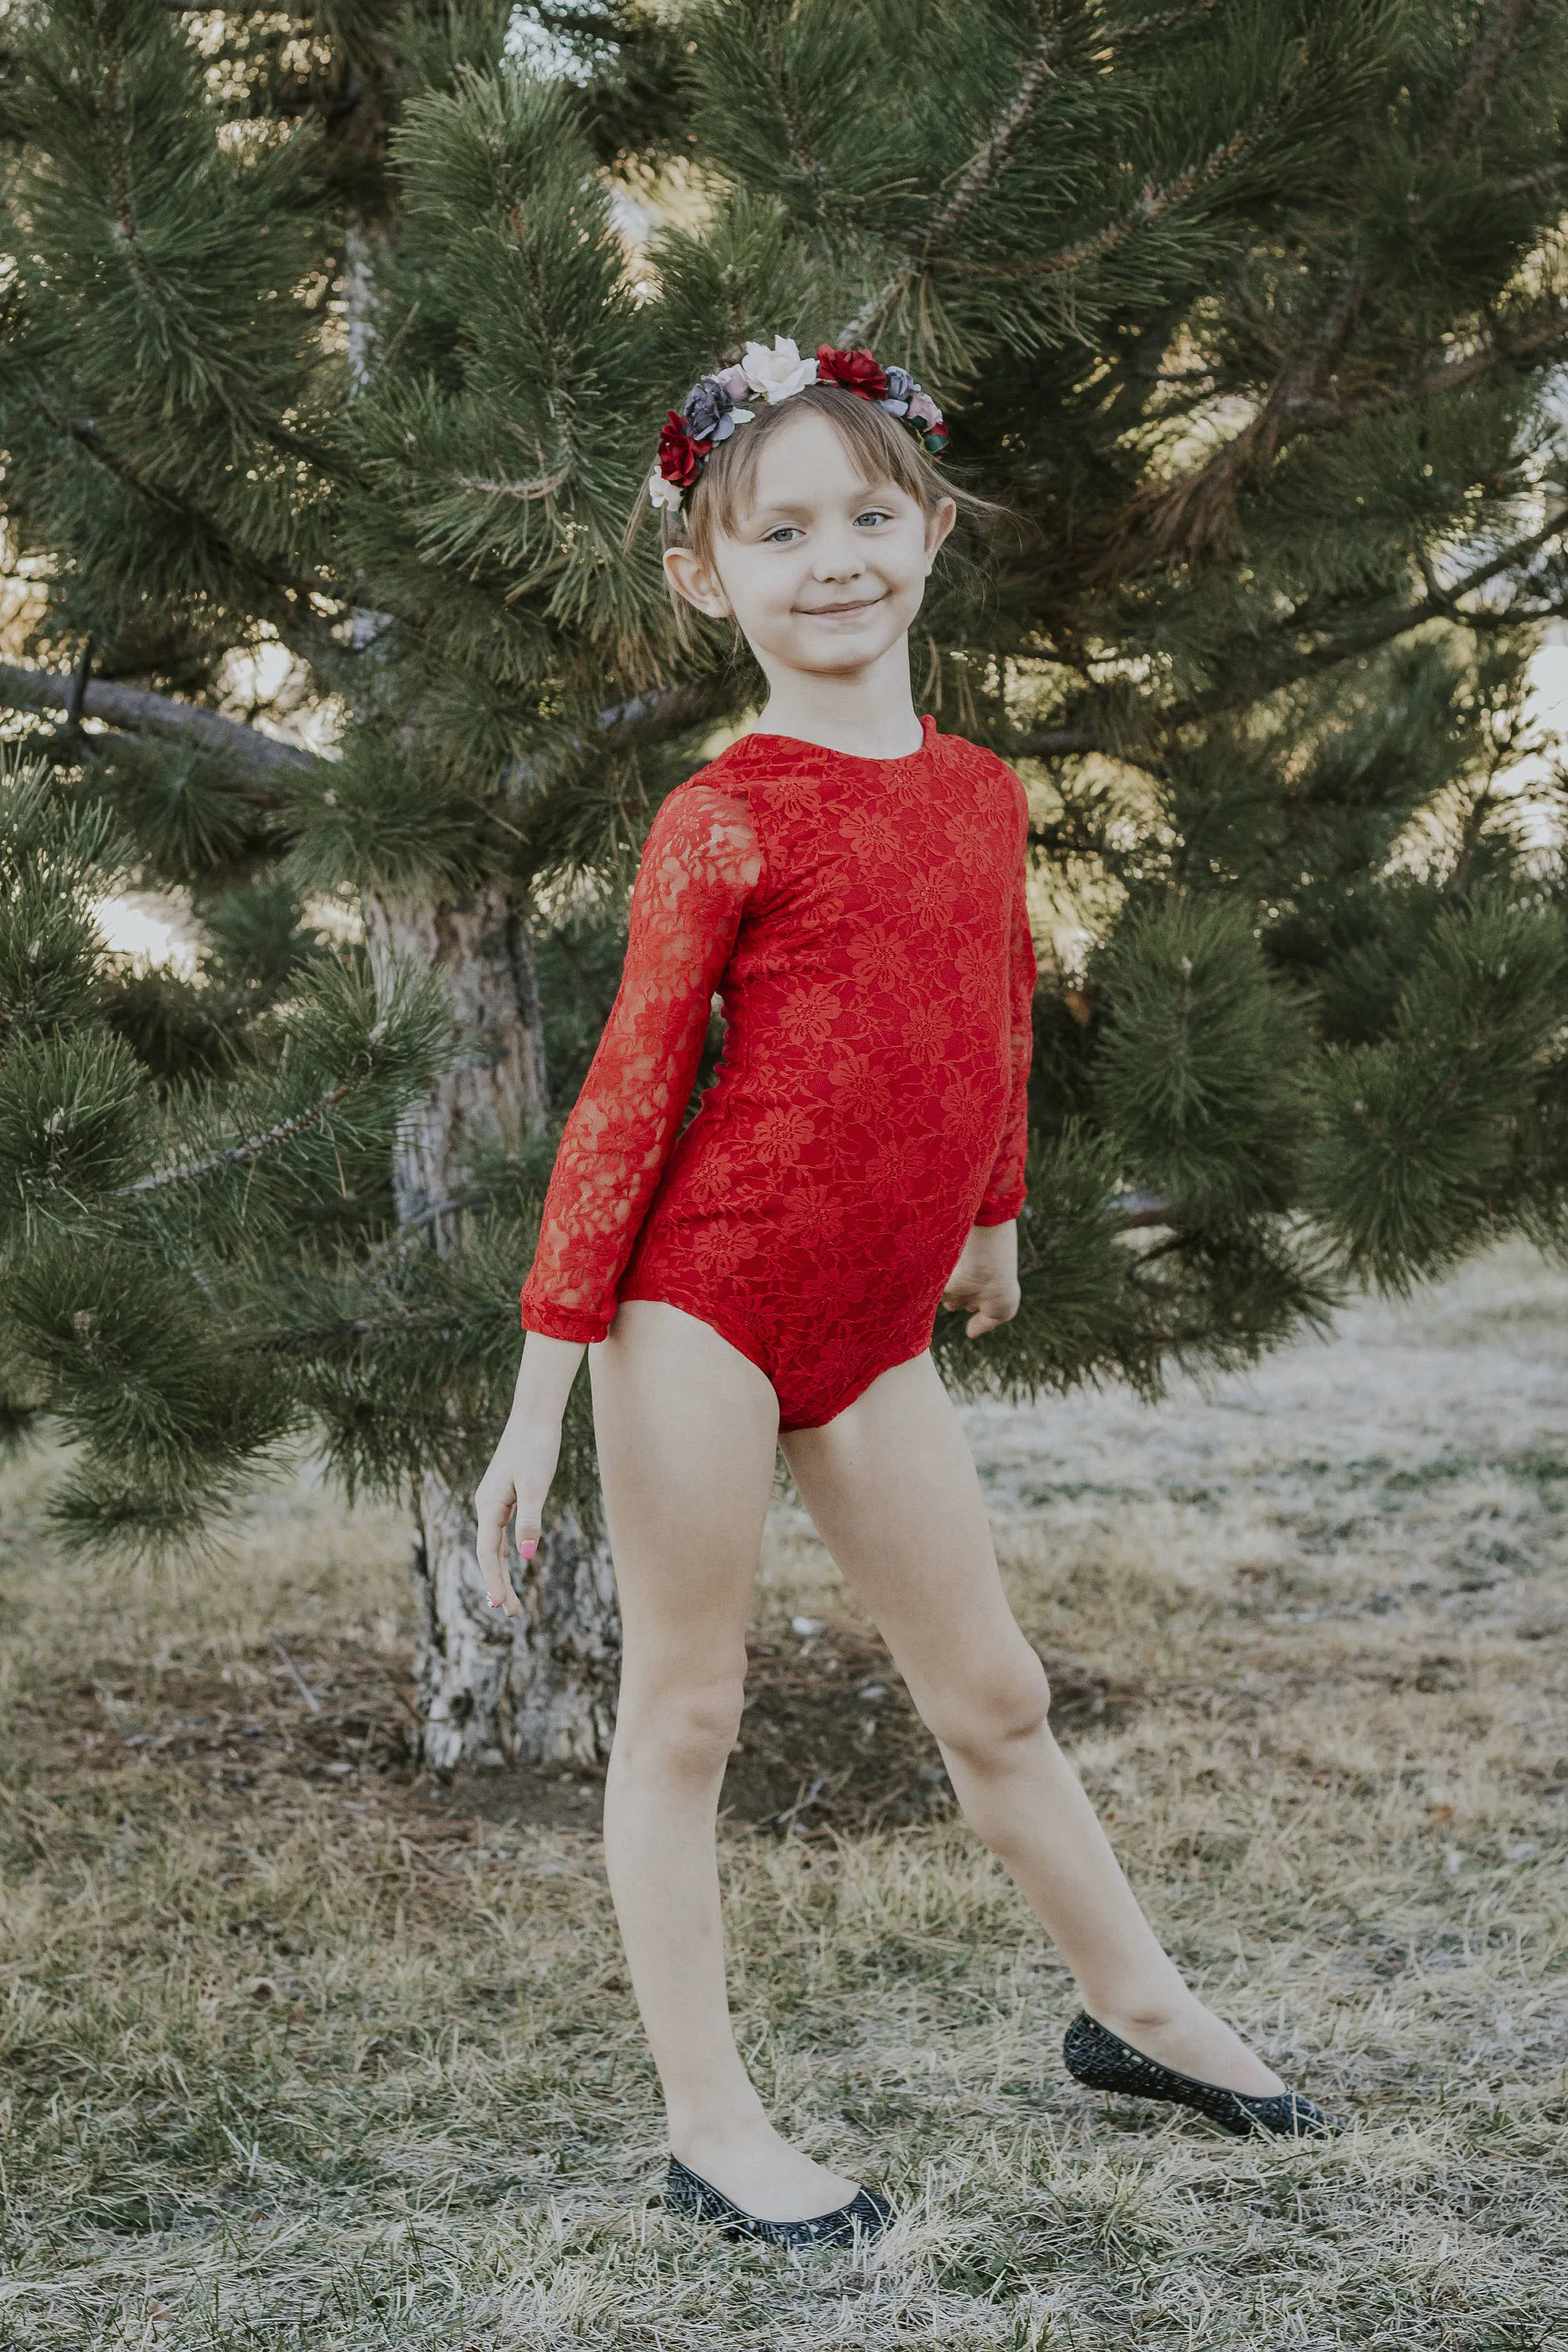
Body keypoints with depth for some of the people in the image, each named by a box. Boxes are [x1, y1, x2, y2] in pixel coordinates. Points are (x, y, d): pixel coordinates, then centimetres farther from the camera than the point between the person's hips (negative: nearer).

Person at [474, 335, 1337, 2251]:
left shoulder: (982, 792, 8)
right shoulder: (724, 820, -9)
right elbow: (625, 1092, -10)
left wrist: (991, 1220, 35)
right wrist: (544, 1389, -11)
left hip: (873, 1335, 5)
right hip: (702, 1302, -5)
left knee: (993, 1698, 16)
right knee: (684, 1715, 5)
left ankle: (1136, 2008, 33)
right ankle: (707, 2121, 15)